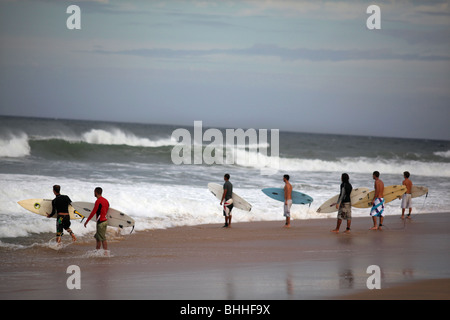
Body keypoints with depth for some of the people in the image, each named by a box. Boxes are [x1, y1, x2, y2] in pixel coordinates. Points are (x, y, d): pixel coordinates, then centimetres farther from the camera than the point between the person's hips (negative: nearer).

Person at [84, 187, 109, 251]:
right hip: (105, 220, 9)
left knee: (103, 239, -6)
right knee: (97, 237, 16)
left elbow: (93, 212, -15)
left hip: (101, 222, -9)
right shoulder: (106, 201, 11)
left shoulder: (98, 201, -15)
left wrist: (86, 221, -9)